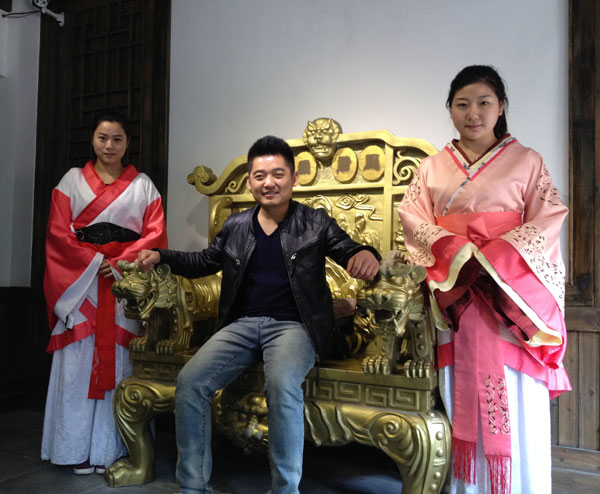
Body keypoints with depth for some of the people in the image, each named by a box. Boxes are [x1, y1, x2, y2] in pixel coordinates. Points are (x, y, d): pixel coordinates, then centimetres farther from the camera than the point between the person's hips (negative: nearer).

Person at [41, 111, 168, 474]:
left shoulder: (143, 185, 11)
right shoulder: (73, 180, 12)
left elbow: (155, 233, 2)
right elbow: (58, 231, 3)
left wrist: (122, 263, -11)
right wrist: (94, 261, -9)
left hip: (127, 280, 0)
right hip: (80, 279, 1)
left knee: (118, 360, -1)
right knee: (79, 360, -1)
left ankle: (111, 448, 7)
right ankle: (78, 449, 9)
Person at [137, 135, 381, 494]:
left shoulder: (315, 223, 5)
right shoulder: (235, 226, 13)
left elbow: (350, 251, -1)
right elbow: (204, 262, 22)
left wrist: (366, 255, -26)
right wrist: (161, 256, 7)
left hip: (294, 325, -3)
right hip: (242, 324, 4)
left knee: (282, 386, -34)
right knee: (190, 381, -17)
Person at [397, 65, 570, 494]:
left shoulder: (526, 161, 6)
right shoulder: (433, 167, 12)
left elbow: (548, 219, -3)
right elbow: (412, 215, 2)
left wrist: (493, 257, -16)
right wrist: (454, 250, -15)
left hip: (512, 290, -2)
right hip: (454, 290, 2)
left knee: (516, 400, -1)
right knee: (462, 396, 6)